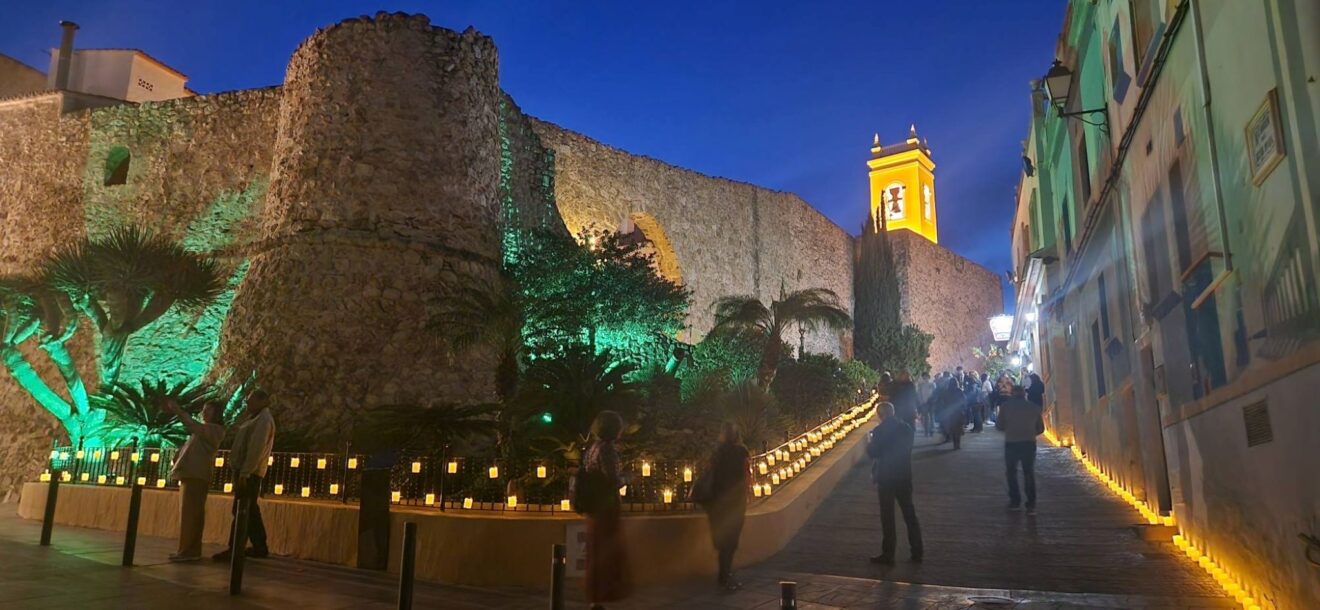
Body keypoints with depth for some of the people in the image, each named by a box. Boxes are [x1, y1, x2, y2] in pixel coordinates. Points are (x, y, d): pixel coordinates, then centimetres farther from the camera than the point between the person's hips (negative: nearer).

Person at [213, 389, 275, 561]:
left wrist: (245, 472, -25)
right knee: (250, 510, 13)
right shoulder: (257, 418, 22)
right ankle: (260, 547, 17)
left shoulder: (264, 420, -12)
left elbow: (257, 449, -21)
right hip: (247, 470, 11)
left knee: (241, 510, -10)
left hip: (249, 472, -11)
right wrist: (242, 471, 17)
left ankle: (234, 549, -10)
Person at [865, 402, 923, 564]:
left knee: (887, 517, 4)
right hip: (904, 476, 5)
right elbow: (908, 449, 10)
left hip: (886, 478, -5)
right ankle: (917, 552, 22)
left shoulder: (880, 431, -17)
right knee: (910, 514, 15)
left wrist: (869, 444, 9)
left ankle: (888, 554, 11)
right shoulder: (907, 428, -1)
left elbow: (873, 453, -11)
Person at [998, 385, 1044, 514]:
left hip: (1011, 443, -2)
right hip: (1029, 443, 2)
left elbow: (1000, 425, -1)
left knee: (1011, 472, 15)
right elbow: (1041, 428, 7)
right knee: (1029, 473, 8)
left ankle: (1015, 501, 16)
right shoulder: (1034, 407, 4)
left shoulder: (1005, 406, -2)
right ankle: (1031, 505, 1)